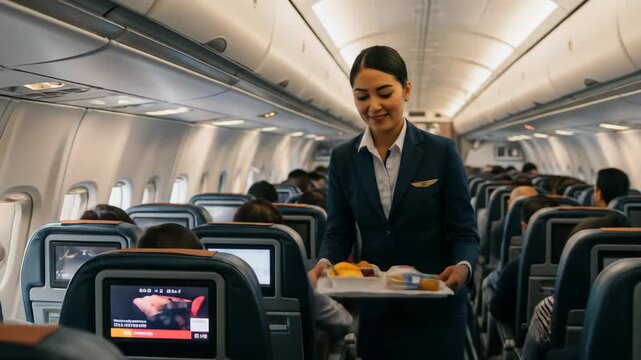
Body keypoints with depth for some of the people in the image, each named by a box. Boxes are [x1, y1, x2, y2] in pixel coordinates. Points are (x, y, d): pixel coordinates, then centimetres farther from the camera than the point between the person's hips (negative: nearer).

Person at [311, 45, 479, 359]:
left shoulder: (441, 152, -5)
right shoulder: (343, 158, 2)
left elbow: (464, 232, -4)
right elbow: (338, 232, 5)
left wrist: (462, 267, -24)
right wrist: (326, 262, -17)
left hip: (434, 312, -2)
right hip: (374, 310, 2)